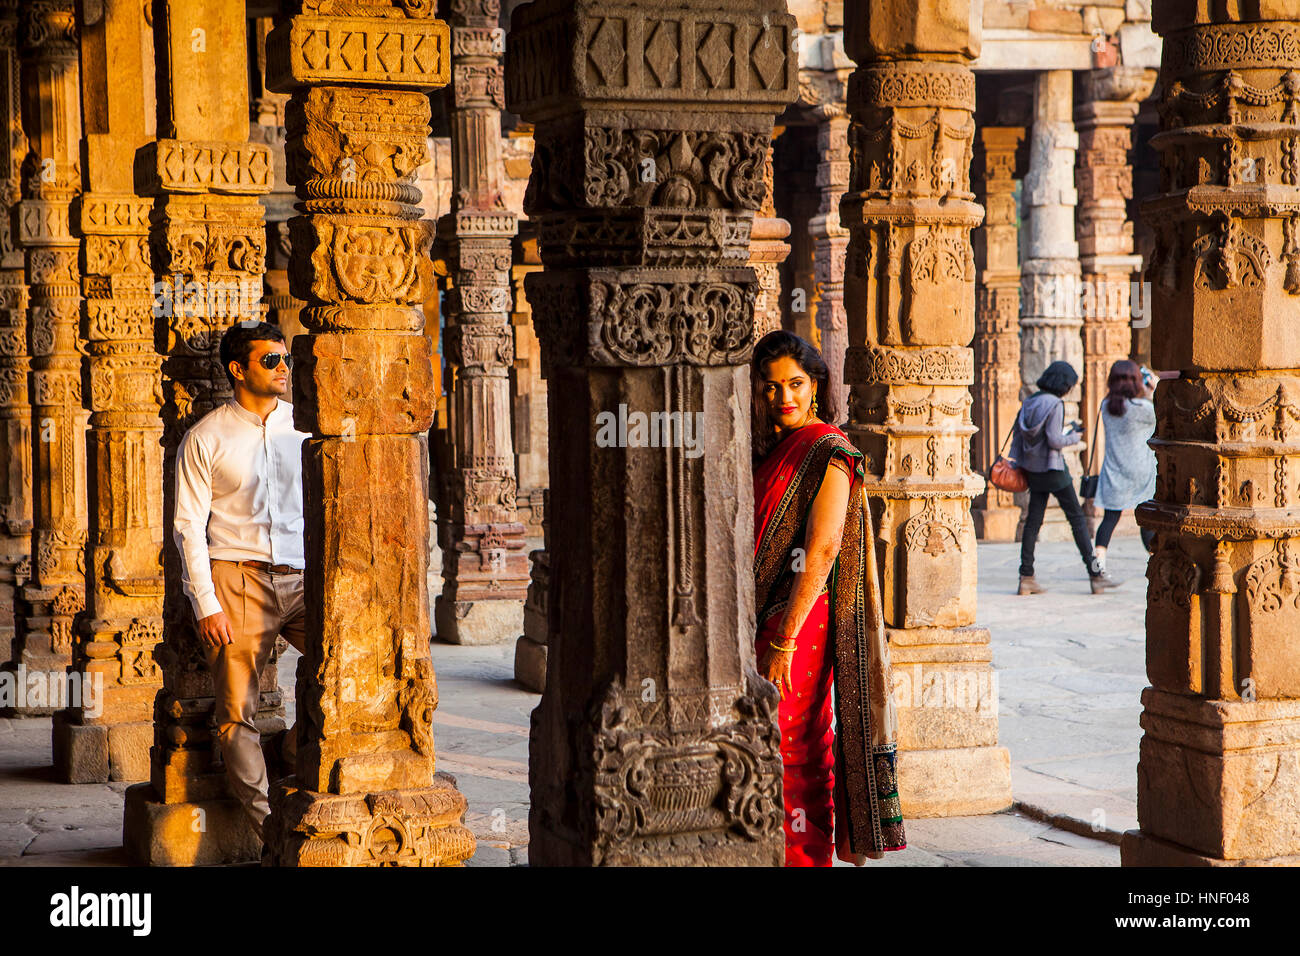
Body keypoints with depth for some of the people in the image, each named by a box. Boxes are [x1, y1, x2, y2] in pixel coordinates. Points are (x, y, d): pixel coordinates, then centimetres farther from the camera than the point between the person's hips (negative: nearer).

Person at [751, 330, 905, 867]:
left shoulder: (828, 453, -10)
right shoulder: (766, 450, 14)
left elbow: (822, 552, -17)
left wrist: (783, 640, -21)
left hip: (801, 621, -7)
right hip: (762, 621, 7)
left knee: (791, 752, -5)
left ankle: (802, 857, 2)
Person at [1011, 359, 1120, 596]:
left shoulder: (1029, 402, 7)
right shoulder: (1055, 404, -15)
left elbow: (1017, 434, 8)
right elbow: (1054, 440, -20)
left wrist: (1015, 462, 11)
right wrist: (1073, 438, -2)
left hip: (1033, 470, 7)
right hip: (1053, 469, -7)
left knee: (1033, 521, 9)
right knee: (1077, 518, 1)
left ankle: (1026, 578, 6)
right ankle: (1096, 575, 3)